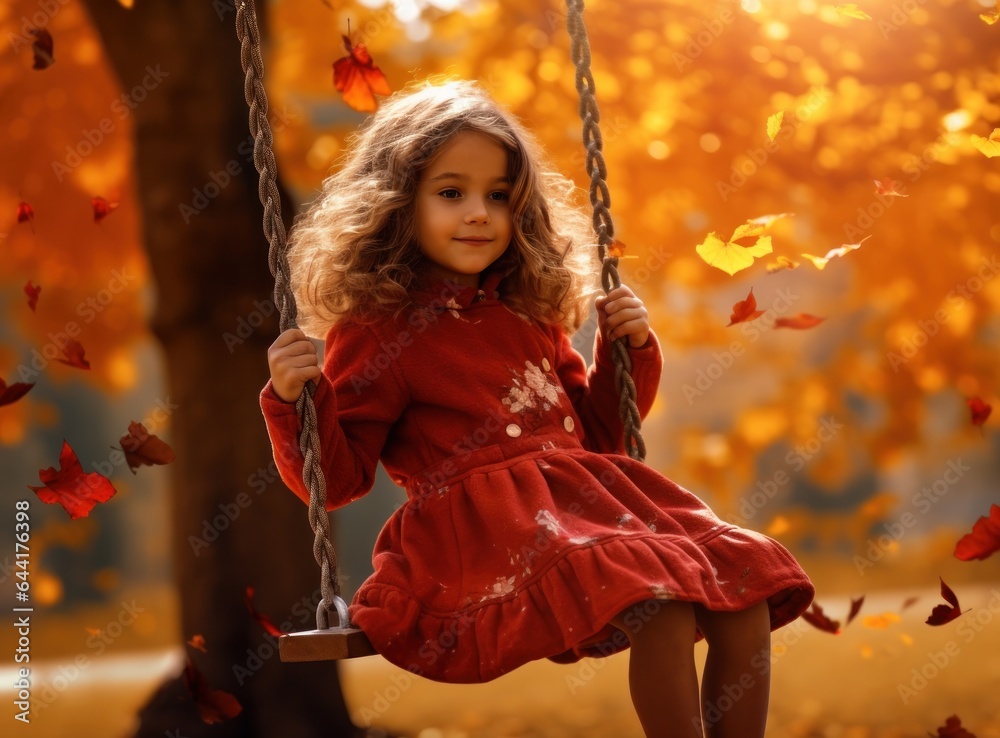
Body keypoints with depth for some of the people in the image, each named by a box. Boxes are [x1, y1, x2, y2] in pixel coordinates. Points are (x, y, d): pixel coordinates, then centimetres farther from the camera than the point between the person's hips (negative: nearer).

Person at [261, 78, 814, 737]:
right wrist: (293, 399, -16)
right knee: (658, 600, -31)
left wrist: (630, 350, 16)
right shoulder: (376, 330, 2)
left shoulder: (531, 312, 20)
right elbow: (335, 480, -1)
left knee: (746, 591, -12)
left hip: (586, 501, 7)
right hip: (479, 528, -7)